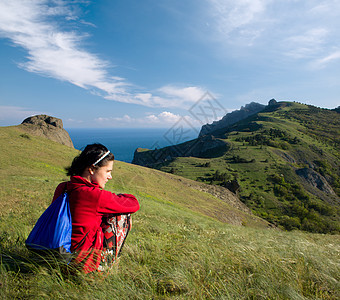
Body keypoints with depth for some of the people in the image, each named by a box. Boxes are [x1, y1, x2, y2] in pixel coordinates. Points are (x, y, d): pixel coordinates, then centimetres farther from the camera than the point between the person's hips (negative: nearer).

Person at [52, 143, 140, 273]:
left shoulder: (62, 187, -2)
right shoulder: (95, 195, -25)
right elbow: (134, 204, -11)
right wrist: (117, 197, 9)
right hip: (84, 263, -8)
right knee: (123, 215, 3)